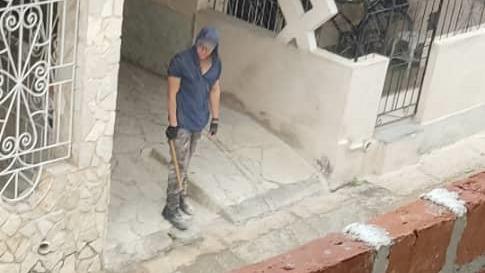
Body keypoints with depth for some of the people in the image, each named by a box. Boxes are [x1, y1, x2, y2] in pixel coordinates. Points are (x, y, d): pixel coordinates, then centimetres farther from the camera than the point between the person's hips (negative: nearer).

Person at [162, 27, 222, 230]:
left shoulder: (216, 64, -2)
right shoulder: (181, 61, -20)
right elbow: (172, 94, -17)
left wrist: (215, 119, 10)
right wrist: (173, 123, -17)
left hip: (200, 120, 6)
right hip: (183, 121, -5)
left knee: (186, 162, 20)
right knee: (179, 164, -2)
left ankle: (181, 198, 36)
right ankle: (171, 209, 8)